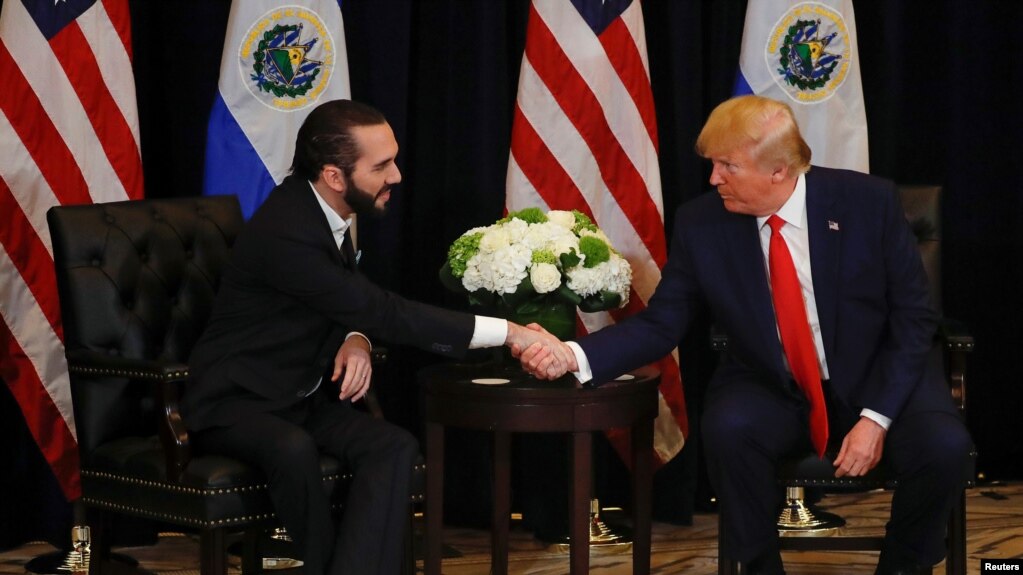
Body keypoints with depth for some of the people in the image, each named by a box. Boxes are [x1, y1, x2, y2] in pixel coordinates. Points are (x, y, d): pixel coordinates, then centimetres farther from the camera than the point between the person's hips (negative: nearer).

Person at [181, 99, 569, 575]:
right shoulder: (285, 233, -26)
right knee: (294, 449, -39)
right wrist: (506, 333, -24)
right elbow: (385, 313, -26)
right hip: (237, 401, -7)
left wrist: (356, 340, -11)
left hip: (303, 396, 7)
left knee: (395, 446, -20)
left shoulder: (325, 211, 0)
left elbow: (360, 305, 15)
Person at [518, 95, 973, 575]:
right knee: (728, 429, -33)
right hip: (773, 393, 1)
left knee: (943, 446, -29)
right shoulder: (700, 224, -9)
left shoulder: (869, 202, -13)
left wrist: (876, 418, -19)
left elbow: (914, 319, -8)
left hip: (878, 382, 0)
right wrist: (574, 356, -24)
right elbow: (659, 325, -6)